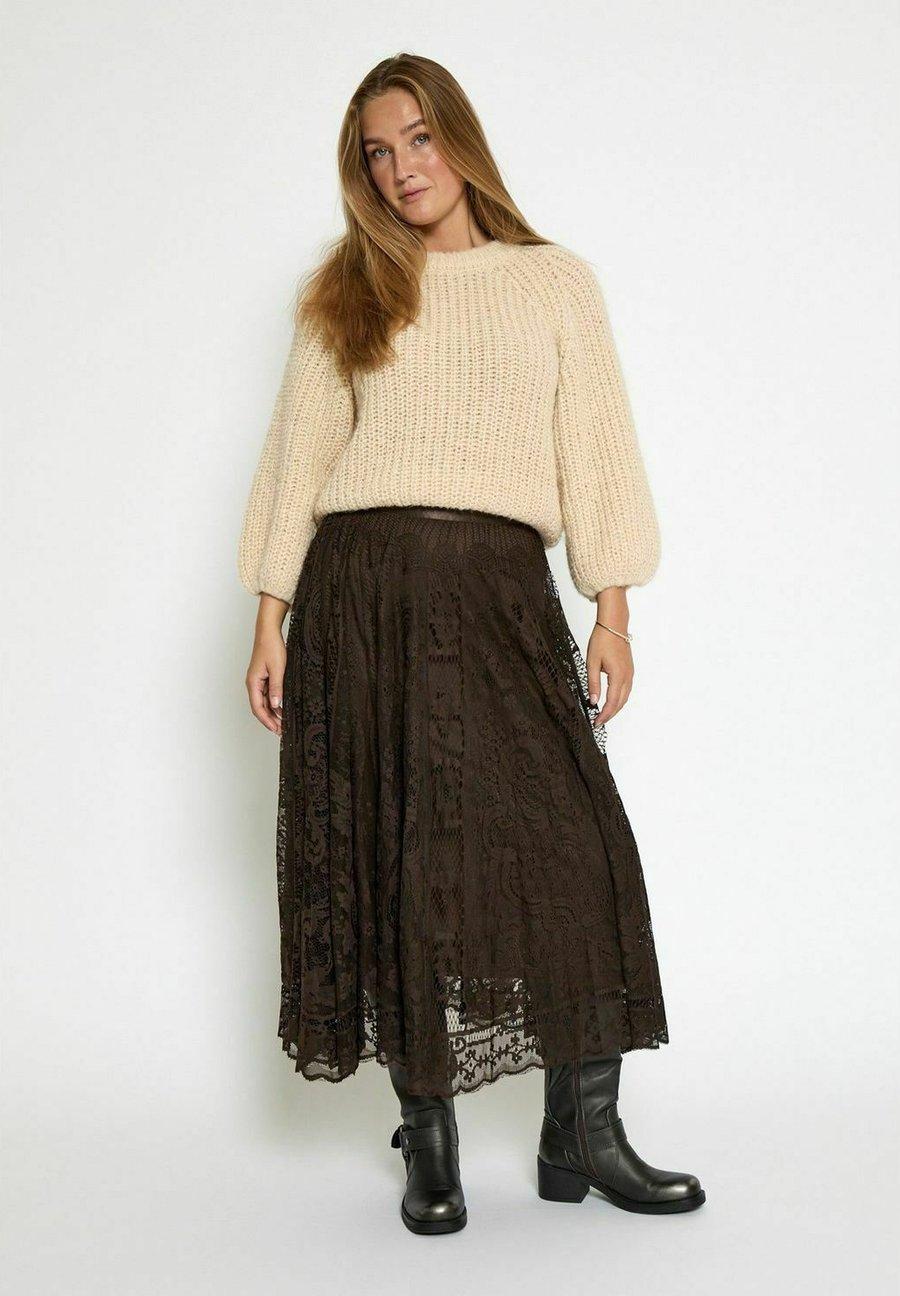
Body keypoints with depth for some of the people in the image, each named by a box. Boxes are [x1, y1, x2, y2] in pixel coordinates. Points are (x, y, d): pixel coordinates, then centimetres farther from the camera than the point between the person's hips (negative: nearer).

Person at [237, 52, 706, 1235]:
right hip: (360, 588, 1)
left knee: (571, 840, -10)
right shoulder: (343, 297, 15)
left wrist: (612, 612, -1)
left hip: (499, 585, 0)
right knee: (393, 861, -1)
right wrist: (271, 624, 3)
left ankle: (582, 1135, 1)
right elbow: (298, 460, 11)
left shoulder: (556, 282, 14)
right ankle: (428, 1138, 9)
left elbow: (596, 448, 9)